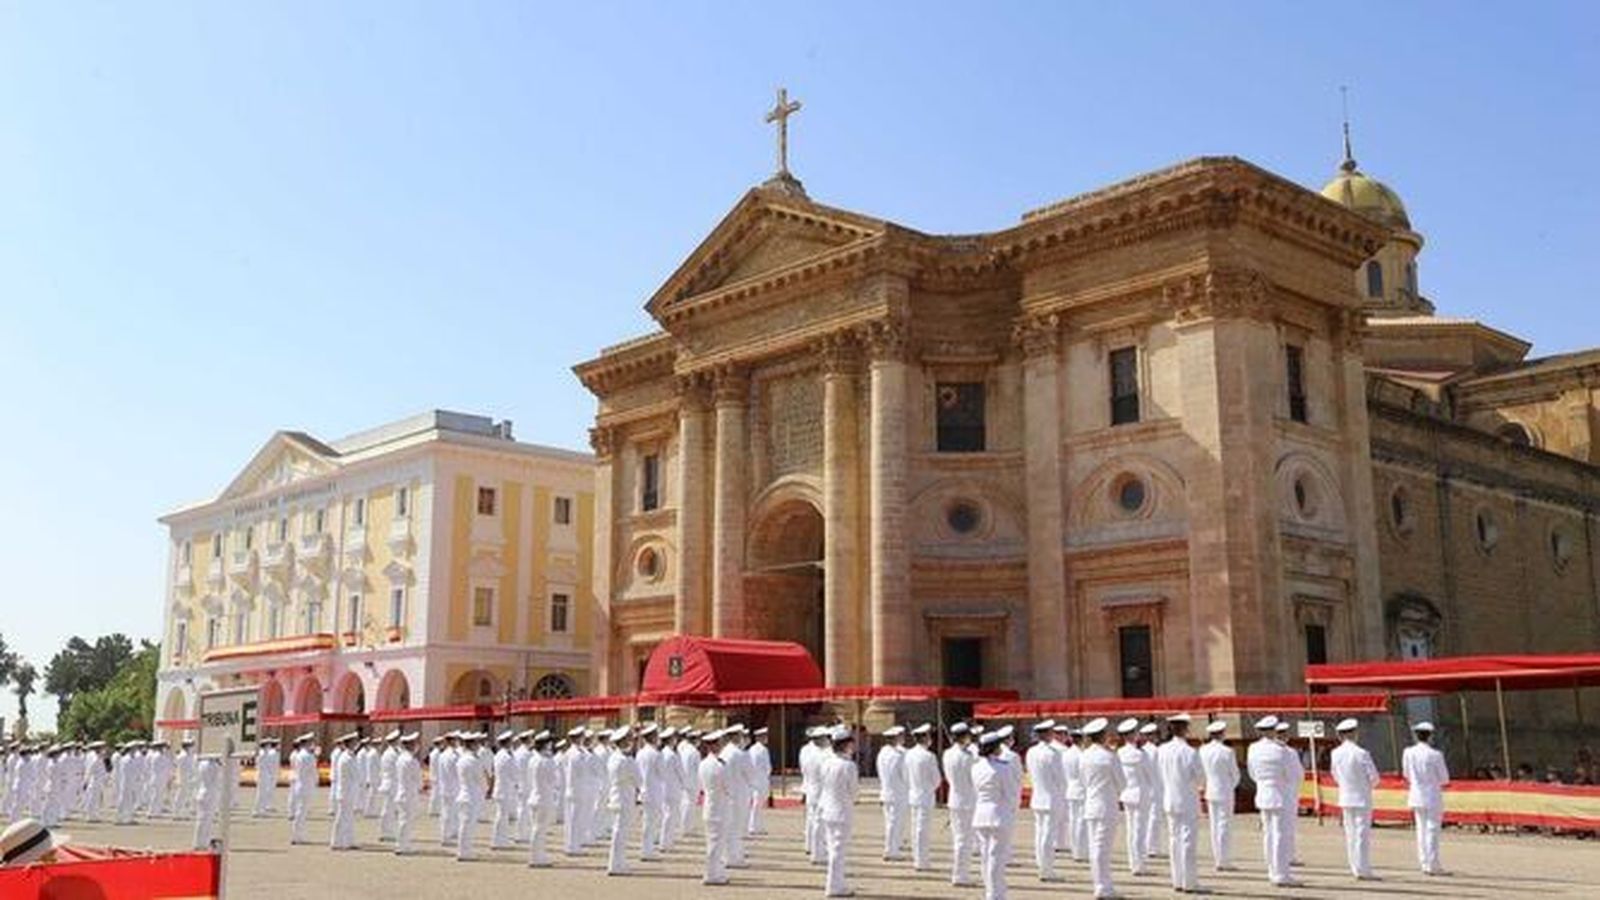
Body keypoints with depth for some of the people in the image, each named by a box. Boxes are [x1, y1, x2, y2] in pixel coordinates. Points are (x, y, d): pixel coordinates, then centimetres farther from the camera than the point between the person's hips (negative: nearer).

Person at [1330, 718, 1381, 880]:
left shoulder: (1336, 753, 0)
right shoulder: (1361, 753, -16)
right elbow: (1374, 776, -12)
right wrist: (1368, 786, 8)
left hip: (1345, 798, 5)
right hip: (1362, 798, -5)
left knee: (1351, 834, 12)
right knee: (1363, 834, -1)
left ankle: (1356, 869, 17)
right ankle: (1363, 871, 0)